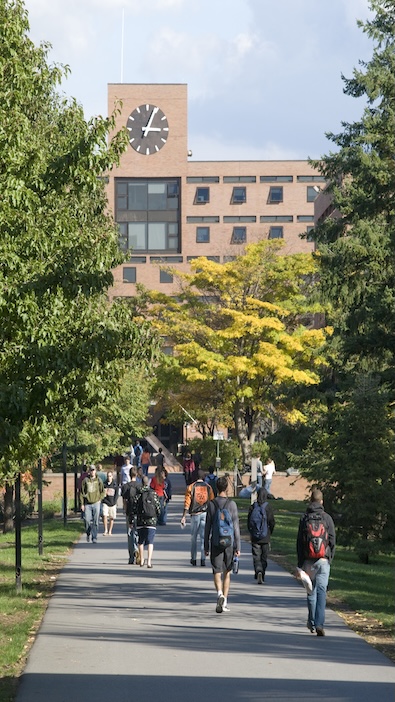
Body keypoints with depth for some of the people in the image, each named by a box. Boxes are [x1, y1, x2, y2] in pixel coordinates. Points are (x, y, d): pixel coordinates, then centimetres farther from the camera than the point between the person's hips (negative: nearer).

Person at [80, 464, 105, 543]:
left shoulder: (99, 480, 4)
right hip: (87, 504, 0)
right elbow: (81, 492, 4)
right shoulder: (85, 480, 1)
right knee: (87, 520, -4)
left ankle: (94, 538, 5)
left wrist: (99, 499, -1)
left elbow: (102, 491, 13)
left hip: (96, 503, 0)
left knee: (95, 522, -2)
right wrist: (82, 504, -1)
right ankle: (88, 534, 23)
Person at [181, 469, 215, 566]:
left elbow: (187, 502, -6)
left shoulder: (191, 487, -1)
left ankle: (193, 559, 14)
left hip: (195, 514, -1)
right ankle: (203, 559, -4)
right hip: (205, 514, 1)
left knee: (193, 537, 11)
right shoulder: (208, 487, 3)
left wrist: (184, 516, -6)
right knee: (204, 537, 2)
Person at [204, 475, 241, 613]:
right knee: (227, 573, 11)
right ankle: (225, 602, 10)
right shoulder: (232, 504, -2)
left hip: (215, 543, 0)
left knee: (217, 572, -1)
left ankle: (220, 593, -27)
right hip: (229, 543, 0)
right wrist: (237, 547, 1)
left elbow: (208, 527, 2)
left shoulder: (211, 504, 0)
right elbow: (236, 527, -3)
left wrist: (206, 546, 9)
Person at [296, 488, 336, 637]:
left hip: (308, 560, 1)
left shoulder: (304, 519, 2)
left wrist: (300, 563, 9)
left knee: (311, 592, 13)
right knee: (321, 592, -4)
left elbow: (299, 542, 4)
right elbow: (332, 541, 1)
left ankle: (312, 623, 19)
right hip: (323, 561, -1)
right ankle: (319, 624, -16)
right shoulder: (327, 518, 0)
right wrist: (330, 559, 12)